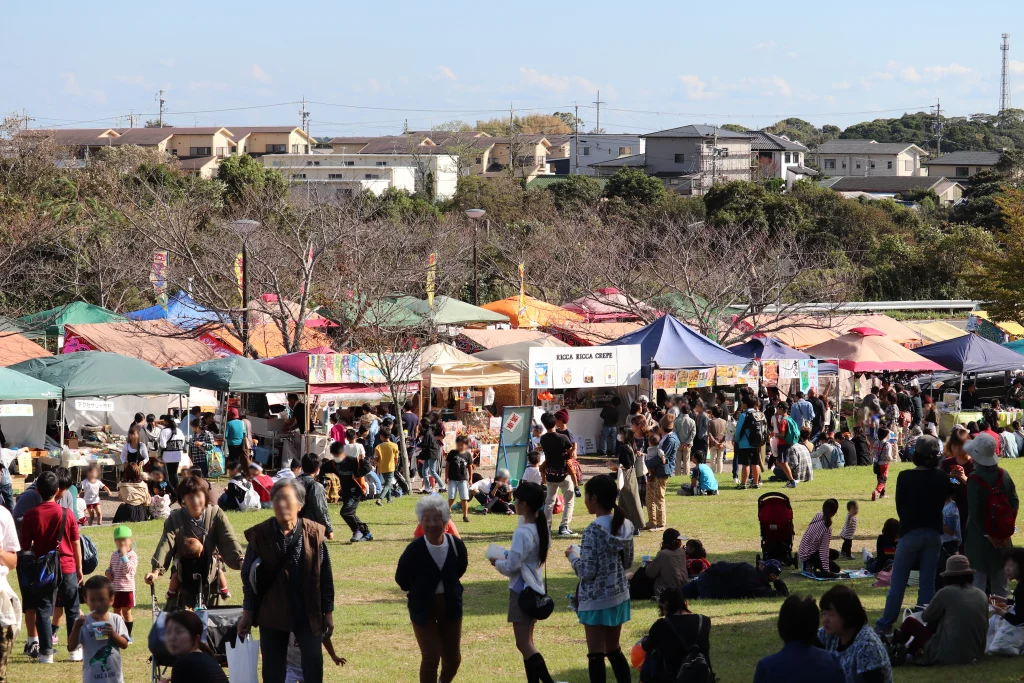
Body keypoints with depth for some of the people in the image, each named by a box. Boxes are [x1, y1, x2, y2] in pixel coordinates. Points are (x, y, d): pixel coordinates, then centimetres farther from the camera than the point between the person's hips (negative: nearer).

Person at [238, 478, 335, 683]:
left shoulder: (314, 533, -6)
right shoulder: (259, 535, -6)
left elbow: (325, 577, 1)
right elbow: (249, 577, 2)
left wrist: (328, 613, 2)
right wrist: (247, 614, 3)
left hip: (308, 613, -1)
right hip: (272, 614, 1)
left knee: (313, 664, -2)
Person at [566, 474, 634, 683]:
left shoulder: (594, 530, -20)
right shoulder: (625, 525, 2)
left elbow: (587, 572, -19)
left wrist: (573, 555, -3)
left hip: (596, 599, -7)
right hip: (619, 596, 7)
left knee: (596, 654, 1)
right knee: (614, 650, 18)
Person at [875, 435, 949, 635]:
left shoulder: (905, 477, -10)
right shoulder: (941, 478, -4)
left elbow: (899, 505, -1)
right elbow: (942, 503, 7)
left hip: (910, 532, -2)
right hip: (933, 532, 2)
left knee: (898, 581, 5)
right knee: (928, 581, 7)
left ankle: (886, 623, 7)